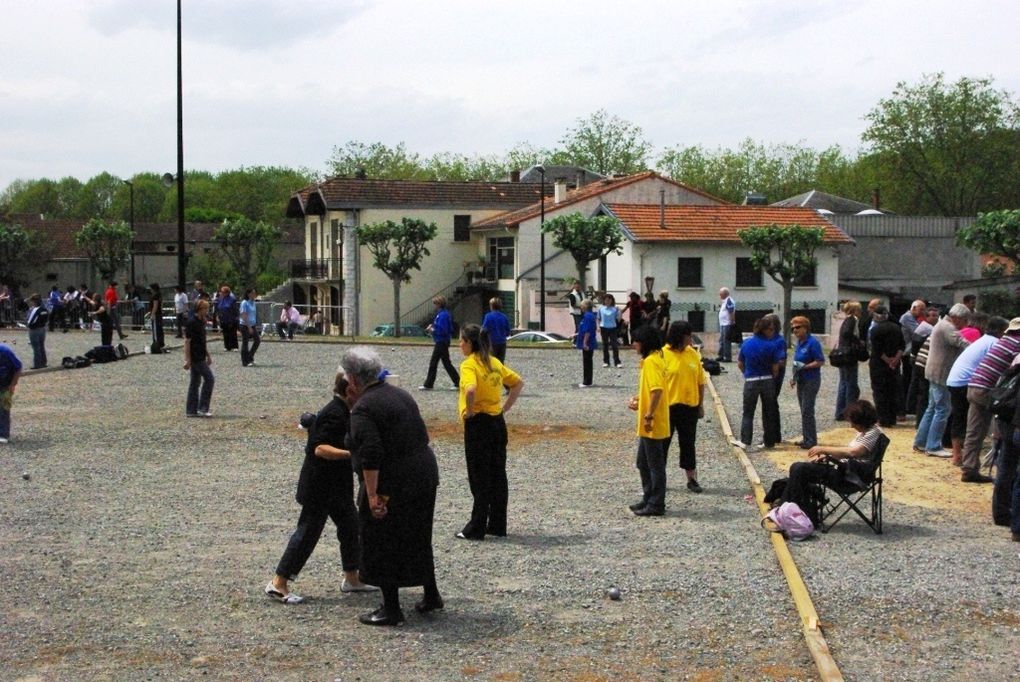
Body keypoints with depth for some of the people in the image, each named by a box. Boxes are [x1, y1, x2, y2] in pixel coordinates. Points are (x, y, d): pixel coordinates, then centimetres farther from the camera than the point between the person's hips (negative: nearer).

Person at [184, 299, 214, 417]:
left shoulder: (201, 322, 13)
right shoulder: (191, 323, -15)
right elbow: (187, 342, -17)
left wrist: (208, 355, 23)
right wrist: (187, 359, -19)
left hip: (200, 357, 9)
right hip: (196, 358, -9)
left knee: (195, 382, 10)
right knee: (209, 379, -9)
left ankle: (191, 410, 13)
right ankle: (202, 408, -6)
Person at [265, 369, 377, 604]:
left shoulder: (341, 411, 10)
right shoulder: (335, 415, -21)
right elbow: (321, 448, -31)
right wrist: (352, 454, -38)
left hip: (335, 485, 10)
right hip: (320, 487, -10)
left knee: (350, 525, 14)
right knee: (308, 531, -5)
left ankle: (352, 578, 25)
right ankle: (279, 583, 1)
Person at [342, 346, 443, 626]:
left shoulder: (363, 409, -16)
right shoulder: (399, 394, 11)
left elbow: (370, 455, -24)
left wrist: (372, 495, -23)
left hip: (392, 484, -9)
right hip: (425, 474, 9)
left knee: (382, 543, 4)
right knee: (418, 538, 22)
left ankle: (391, 609, 9)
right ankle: (431, 595, 31)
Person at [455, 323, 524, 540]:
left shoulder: (469, 364, -14)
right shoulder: (494, 362, 9)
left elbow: (470, 390, -33)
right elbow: (518, 383, 16)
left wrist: (469, 411, -17)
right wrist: (505, 407, 13)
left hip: (478, 423, -7)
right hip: (498, 422, 7)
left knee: (479, 478, -1)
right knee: (498, 475, 11)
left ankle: (476, 529, 5)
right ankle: (498, 526, 18)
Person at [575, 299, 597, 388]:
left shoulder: (587, 316, -19)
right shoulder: (590, 315, 12)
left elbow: (587, 331, -23)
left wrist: (585, 342, -22)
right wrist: (576, 335, 28)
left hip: (587, 344, -10)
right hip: (590, 344, 10)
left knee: (587, 362, -4)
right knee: (588, 362, 14)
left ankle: (587, 383, 0)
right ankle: (587, 382, 20)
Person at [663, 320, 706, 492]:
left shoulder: (693, 353, 3)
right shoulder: (664, 354, -11)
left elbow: (700, 381, 9)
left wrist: (701, 405, 8)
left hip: (689, 407, 4)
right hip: (668, 407, -4)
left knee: (688, 443, 11)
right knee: (663, 442, 7)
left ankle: (692, 479, 18)